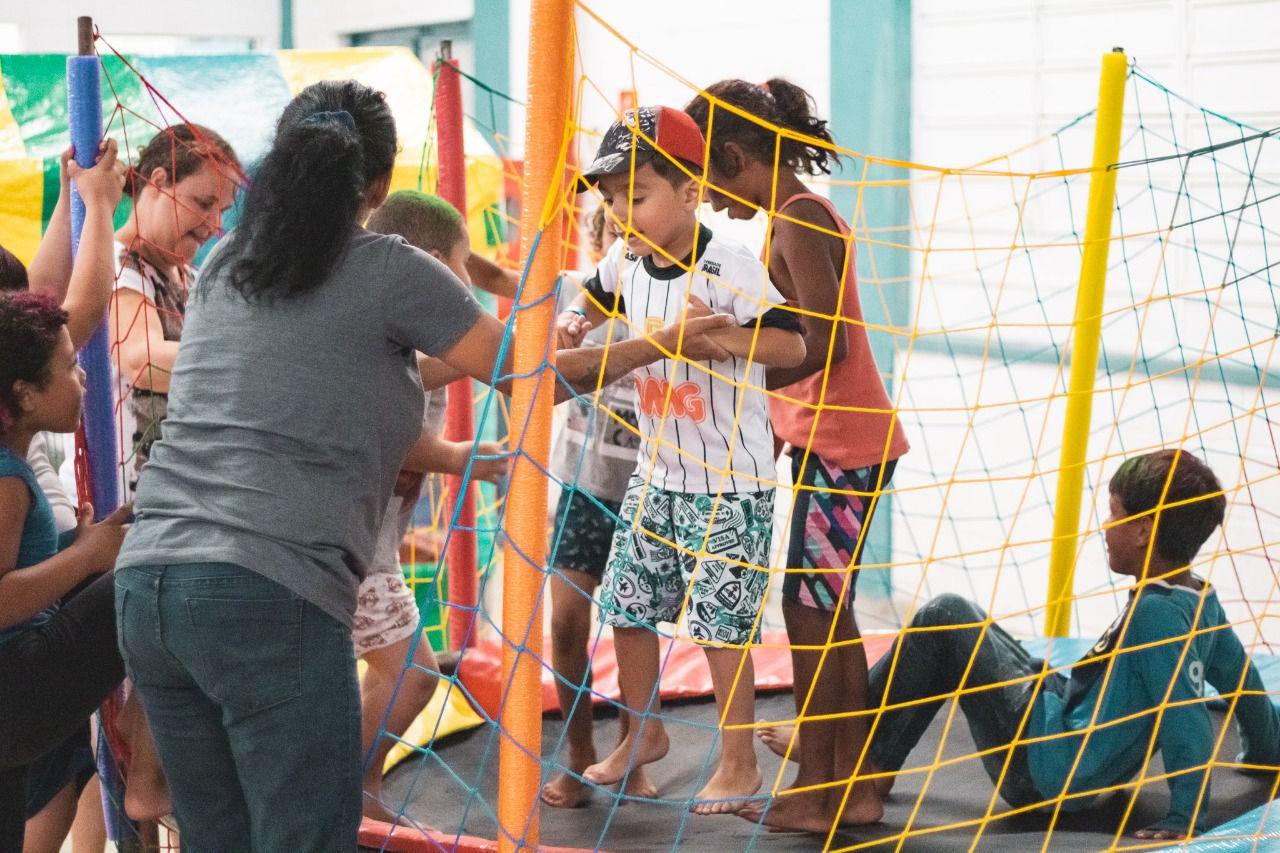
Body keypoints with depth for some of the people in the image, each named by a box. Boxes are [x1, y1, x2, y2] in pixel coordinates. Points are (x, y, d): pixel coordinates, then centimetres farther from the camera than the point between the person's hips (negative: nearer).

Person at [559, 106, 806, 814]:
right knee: (626, 605, 12)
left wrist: (723, 335, -39)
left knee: (720, 622, -4)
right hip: (657, 470, 7)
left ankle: (739, 763, 11)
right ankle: (643, 734, 33)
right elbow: (598, 297, 26)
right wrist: (577, 319, 4)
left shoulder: (727, 269, -19)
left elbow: (792, 344, -25)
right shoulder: (626, 263, 2)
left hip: (729, 480, -7)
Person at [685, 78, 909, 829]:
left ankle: (813, 794, 4)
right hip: (844, 439, 10)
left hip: (838, 447, -10)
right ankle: (853, 787, 19)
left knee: (808, 608, -3)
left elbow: (823, 344, -23)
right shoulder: (808, 215, 15)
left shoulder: (796, 220, -14)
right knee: (829, 612, 14)